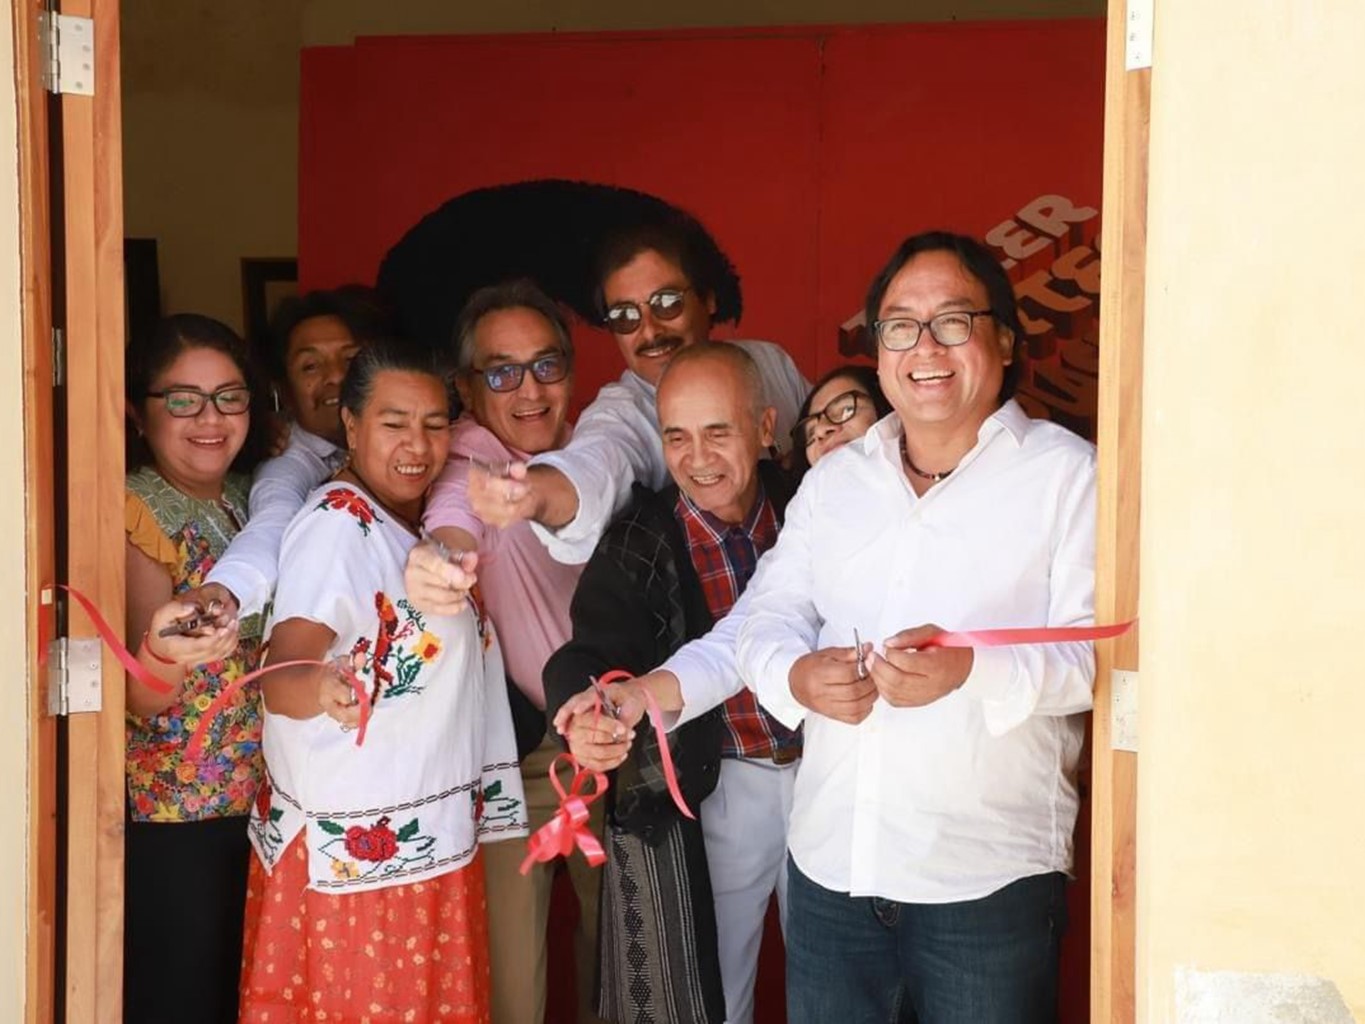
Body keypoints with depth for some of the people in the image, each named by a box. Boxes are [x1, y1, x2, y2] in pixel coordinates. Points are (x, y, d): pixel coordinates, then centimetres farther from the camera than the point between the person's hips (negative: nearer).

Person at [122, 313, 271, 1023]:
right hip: (173, 819, -6)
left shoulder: (254, 497, 6)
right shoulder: (135, 511, -13)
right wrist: (162, 654, -42)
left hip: (266, 802, 6)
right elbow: (143, 702, -22)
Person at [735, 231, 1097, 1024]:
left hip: (990, 880, -4)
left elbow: (1097, 649, -12)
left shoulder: (1068, 472, -4)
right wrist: (795, 675, -11)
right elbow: (769, 614, 12)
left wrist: (973, 670, -29)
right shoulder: (833, 481, 13)